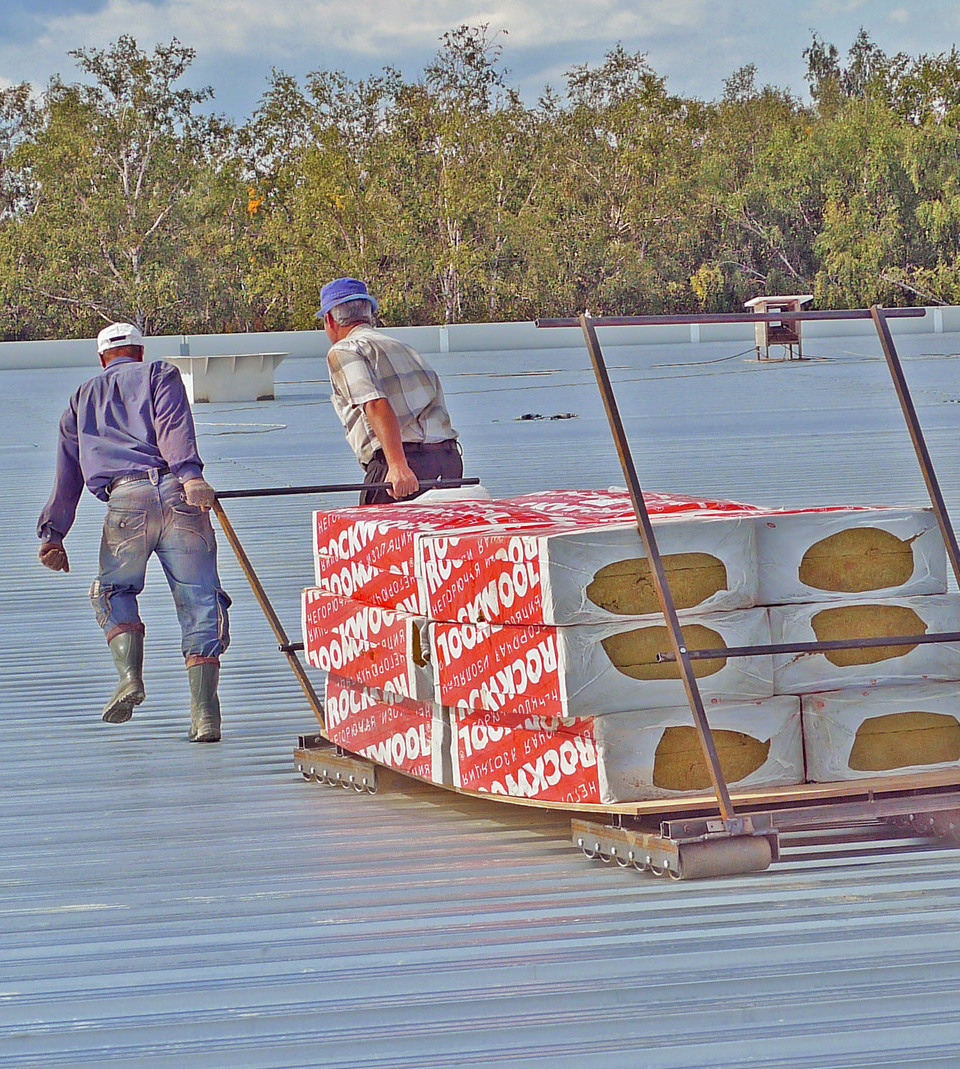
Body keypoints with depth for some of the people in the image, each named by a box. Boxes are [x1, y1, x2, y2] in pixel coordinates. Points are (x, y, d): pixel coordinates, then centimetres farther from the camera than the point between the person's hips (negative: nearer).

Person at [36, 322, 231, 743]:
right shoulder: (159, 375, 19)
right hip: (177, 494, -1)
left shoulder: (82, 399, 28)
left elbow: (67, 474, 25)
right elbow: (173, 426, -3)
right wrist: (190, 474, -17)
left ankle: (129, 674, -3)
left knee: (113, 591, 22)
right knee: (199, 600, 2)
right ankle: (204, 712, -9)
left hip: (125, 500, 1)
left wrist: (52, 533, 24)